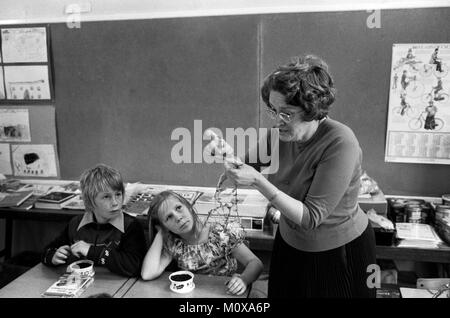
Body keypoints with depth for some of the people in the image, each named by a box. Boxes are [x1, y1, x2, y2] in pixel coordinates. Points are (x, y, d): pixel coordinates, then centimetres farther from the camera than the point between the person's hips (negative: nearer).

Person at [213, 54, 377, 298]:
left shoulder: (340, 143, -28)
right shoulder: (281, 132, -11)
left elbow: (311, 217, -29)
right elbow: (247, 166, 1)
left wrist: (258, 182, -36)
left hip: (339, 253, -5)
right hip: (289, 244, 5)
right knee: (283, 292, 21)